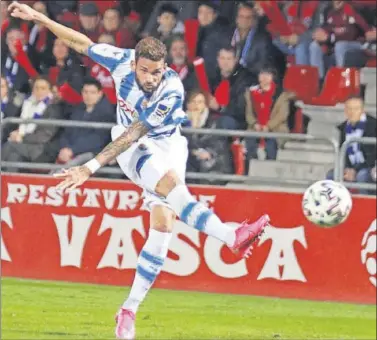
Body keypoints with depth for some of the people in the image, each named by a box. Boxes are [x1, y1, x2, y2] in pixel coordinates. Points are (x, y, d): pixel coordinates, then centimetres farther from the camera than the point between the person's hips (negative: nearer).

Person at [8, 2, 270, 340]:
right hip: (134, 149, 0)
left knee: (163, 225, -13)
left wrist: (92, 167, -31)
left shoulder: (172, 91, -27)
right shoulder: (122, 60, -19)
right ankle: (231, 237, -47)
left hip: (168, 145, 0)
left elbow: (133, 134, -28)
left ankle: (129, 310, -5)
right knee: (170, 181, -32)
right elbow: (84, 43, 0)